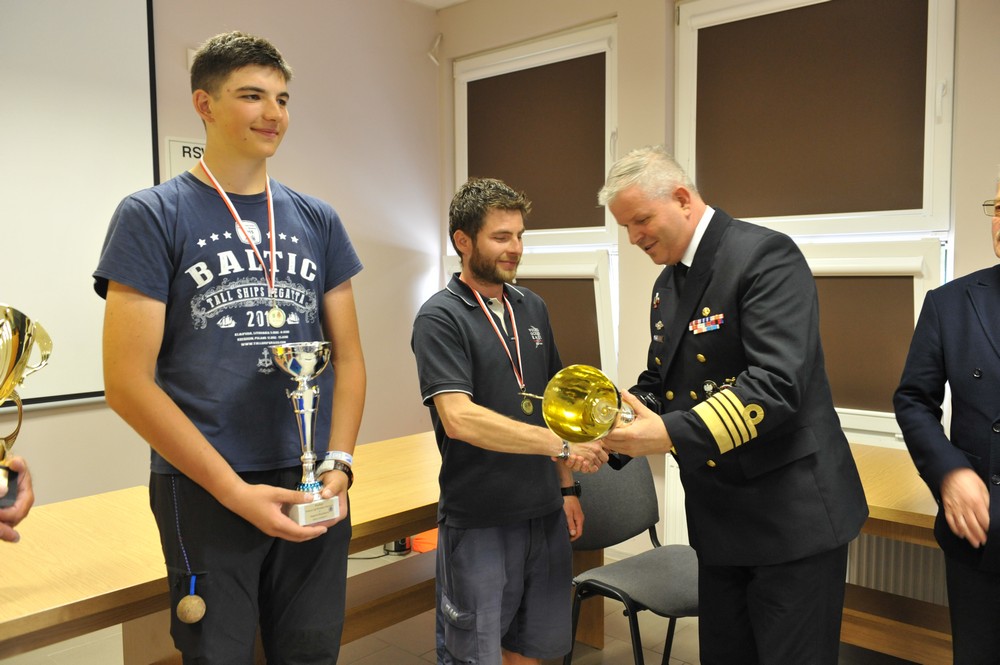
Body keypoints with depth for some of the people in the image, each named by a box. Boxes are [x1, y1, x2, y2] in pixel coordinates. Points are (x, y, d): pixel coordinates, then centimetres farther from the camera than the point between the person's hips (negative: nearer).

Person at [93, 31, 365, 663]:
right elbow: (128, 381, -10)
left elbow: (348, 357, 9)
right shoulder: (151, 216, -4)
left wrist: (339, 463, -5)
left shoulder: (318, 220, 8)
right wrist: (234, 490, -14)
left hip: (315, 489, 4)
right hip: (204, 492, -3)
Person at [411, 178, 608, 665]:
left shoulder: (532, 308, 8)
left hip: (544, 513, 6)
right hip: (478, 521, -6)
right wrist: (560, 445, -28)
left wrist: (567, 486, 13)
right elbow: (458, 418, -24)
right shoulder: (440, 318, -12)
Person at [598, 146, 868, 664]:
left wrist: (671, 433, -30)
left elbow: (777, 384, -27)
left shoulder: (765, 254, -16)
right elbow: (659, 383, 15)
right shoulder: (668, 284, 11)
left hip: (791, 513, -8)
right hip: (718, 519, 8)